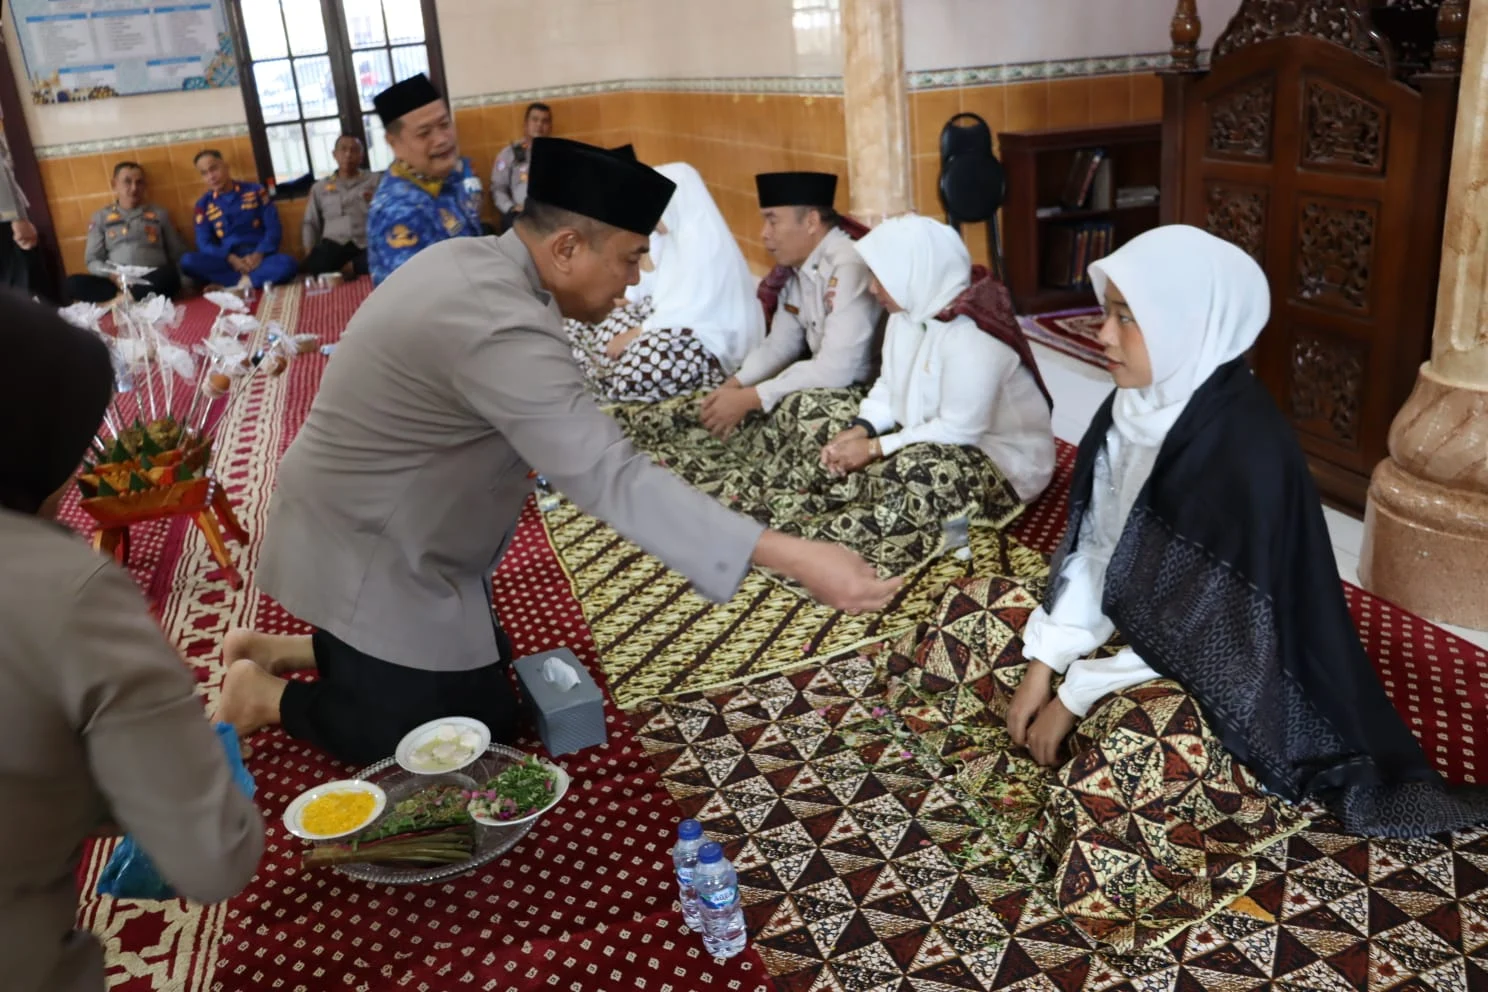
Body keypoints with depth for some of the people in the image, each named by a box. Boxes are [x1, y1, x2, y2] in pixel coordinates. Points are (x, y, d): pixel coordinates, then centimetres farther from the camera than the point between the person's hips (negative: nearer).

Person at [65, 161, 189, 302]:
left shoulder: (159, 213, 18)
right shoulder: (101, 217, 17)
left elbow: (178, 254, 16)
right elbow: (93, 260, 12)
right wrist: (112, 275, -11)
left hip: (152, 280, -1)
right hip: (116, 282, 1)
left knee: (169, 274, -36)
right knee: (72, 283, -28)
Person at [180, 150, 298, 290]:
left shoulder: (255, 191, 8)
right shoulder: (204, 204, 9)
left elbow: (273, 228, 2)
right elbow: (204, 243, 3)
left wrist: (258, 255, -16)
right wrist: (231, 259, -17)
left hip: (258, 257, -1)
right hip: (227, 260, 1)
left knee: (287, 264, -35)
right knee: (188, 261, -28)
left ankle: (228, 284, -29)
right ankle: (246, 281, -28)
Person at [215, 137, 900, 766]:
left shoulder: (471, 259, -2)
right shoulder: (502, 329, -33)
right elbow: (613, 481, -39)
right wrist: (794, 559, -42)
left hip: (378, 529, 9)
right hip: (365, 554, -9)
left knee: (487, 660, 21)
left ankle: (290, 650, 26)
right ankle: (270, 697, 12)